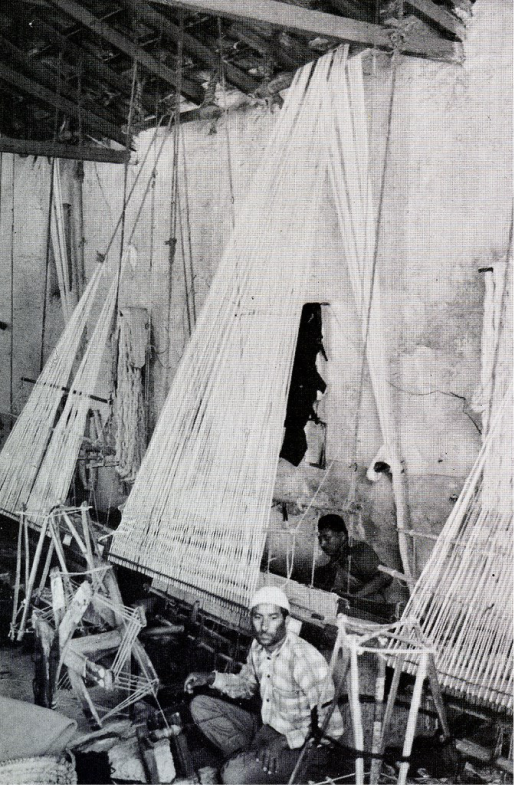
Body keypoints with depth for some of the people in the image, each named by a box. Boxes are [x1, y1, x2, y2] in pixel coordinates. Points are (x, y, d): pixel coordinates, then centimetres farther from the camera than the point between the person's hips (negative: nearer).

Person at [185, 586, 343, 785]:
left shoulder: (306, 659, -27)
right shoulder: (258, 645, -3)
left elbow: (328, 723, -25)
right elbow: (248, 684, 17)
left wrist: (284, 741, -32)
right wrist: (211, 679, 1)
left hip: (302, 745, -8)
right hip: (266, 727, 8)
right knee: (200, 705, 0)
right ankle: (245, 755, -6)